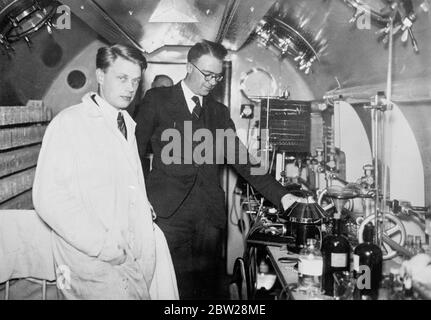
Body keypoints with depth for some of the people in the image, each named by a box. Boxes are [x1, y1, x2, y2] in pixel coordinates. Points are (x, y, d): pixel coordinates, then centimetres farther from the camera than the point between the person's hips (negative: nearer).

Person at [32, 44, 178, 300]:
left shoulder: (128, 125, 17)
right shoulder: (69, 123, -5)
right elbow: (49, 198, -15)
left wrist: (144, 209, 4)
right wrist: (103, 245, -17)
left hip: (139, 251, 7)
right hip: (94, 258, -6)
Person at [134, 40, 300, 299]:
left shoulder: (219, 112, 16)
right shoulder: (158, 100, 5)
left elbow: (241, 159, 13)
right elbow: (135, 151, 5)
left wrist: (280, 195, 3)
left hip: (210, 215, 3)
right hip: (169, 212, -3)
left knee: (208, 287, 3)